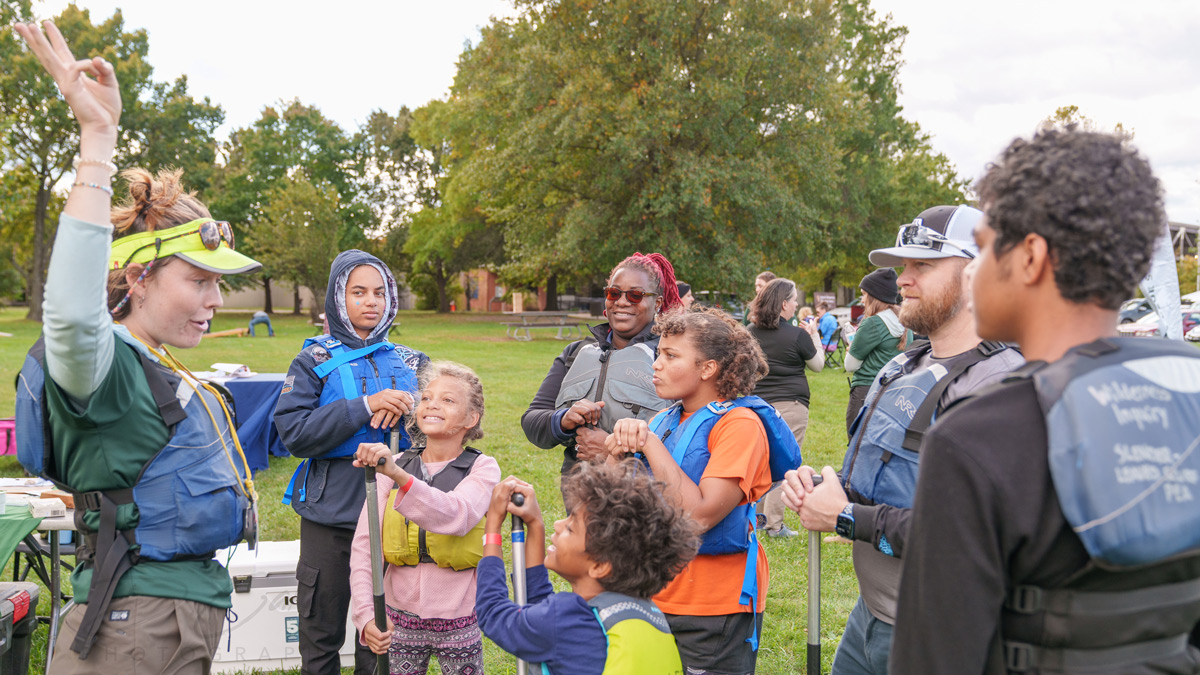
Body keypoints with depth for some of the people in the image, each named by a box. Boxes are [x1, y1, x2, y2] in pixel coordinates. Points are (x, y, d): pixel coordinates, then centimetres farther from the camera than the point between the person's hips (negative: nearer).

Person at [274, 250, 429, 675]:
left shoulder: (411, 363, 8)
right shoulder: (314, 361, 0)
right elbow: (293, 432, -12)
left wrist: (408, 407, -14)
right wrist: (365, 406, -19)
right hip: (331, 513, -2)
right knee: (322, 634, 10)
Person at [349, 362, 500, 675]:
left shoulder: (482, 468, -6)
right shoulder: (392, 467, 2)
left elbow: (457, 517, -28)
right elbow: (364, 544, -4)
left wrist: (399, 476, -40)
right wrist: (365, 614, -16)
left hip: (459, 621, -2)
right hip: (399, 620, 2)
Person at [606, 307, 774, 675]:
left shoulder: (739, 425, -15)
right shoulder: (667, 420, 6)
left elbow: (699, 516, -26)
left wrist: (649, 443, -20)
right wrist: (620, 448, -12)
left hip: (713, 609, -7)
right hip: (657, 598, 7)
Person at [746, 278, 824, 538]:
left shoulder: (750, 332, 1)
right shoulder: (797, 335, -12)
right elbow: (818, 365, 3)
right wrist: (815, 338, 18)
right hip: (790, 405, -5)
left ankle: (756, 515, 22)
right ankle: (774, 524, 2)